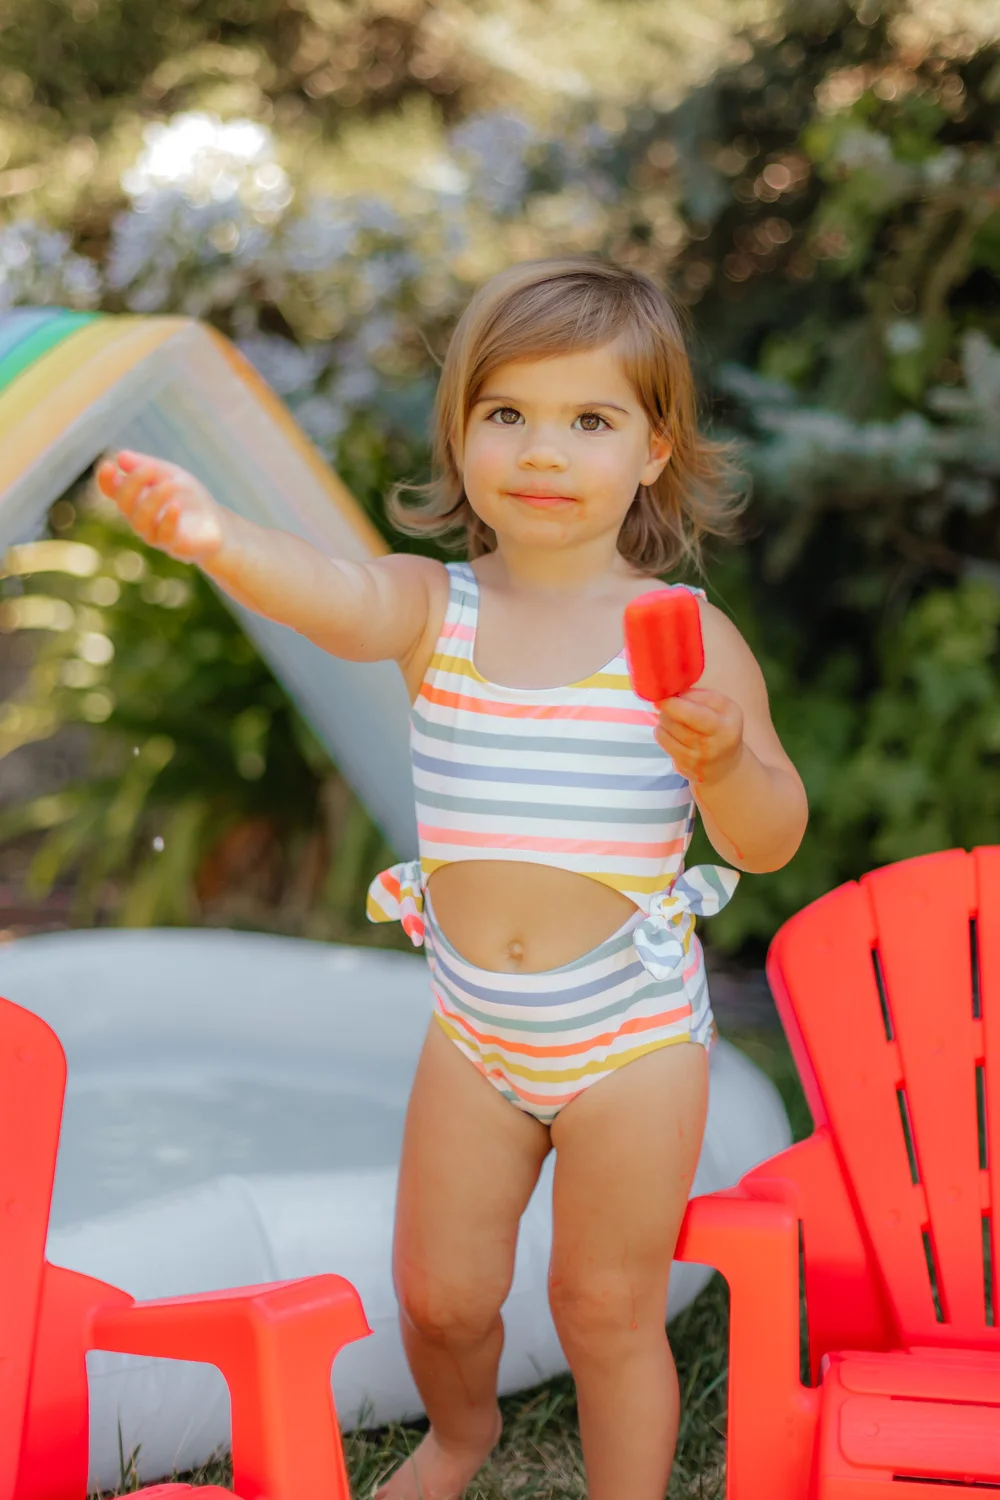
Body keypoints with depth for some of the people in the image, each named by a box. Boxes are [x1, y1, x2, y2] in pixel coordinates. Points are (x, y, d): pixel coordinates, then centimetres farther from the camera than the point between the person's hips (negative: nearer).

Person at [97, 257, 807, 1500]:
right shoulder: (434, 610, -7)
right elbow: (336, 596, -31)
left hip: (632, 1031, -3)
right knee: (438, 1291, 16)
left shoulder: (685, 636, -12)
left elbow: (769, 843, -12)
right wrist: (218, 539, -53)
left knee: (608, 1307, 7)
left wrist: (723, 761, -35)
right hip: (473, 1024, 3)